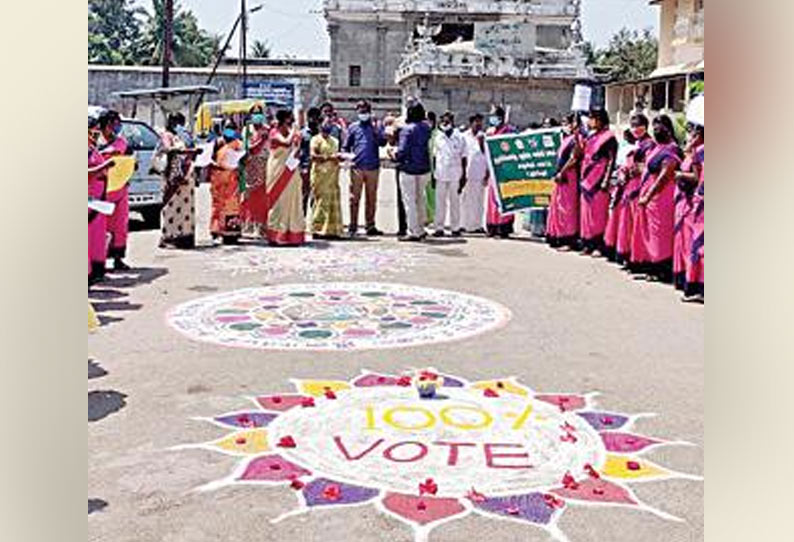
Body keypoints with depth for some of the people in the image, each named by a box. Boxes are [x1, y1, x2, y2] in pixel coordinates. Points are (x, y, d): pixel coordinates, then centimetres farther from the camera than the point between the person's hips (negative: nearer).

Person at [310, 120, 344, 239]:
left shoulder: (334, 141, 21)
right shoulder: (316, 139, -1)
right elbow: (313, 156, -12)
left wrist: (339, 157, 5)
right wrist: (329, 157, -19)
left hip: (333, 175, 7)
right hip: (321, 174, -7)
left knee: (334, 201, 5)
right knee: (322, 201, -9)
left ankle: (332, 230, 9)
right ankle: (318, 229, -5)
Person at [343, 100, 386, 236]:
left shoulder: (376, 126, 10)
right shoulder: (353, 127, 10)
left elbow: (383, 142, -3)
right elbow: (346, 146, 13)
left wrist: (376, 131, -18)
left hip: (373, 167, 1)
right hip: (357, 167, -1)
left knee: (372, 198, 6)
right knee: (354, 198, -1)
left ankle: (370, 226, 13)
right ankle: (353, 226, 3)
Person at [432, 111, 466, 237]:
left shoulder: (459, 138, 1)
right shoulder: (438, 138, 9)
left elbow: (463, 158, 3)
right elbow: (434, 156, 13)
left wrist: (463, 176, -2)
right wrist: (433, 174, 8)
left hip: (455, 175, -2)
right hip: (441, 175, 2)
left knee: (455, 202, 3)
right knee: (440, 202, 2)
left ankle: (455, 228, 9)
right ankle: (439, 228, 6)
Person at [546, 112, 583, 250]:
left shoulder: (576, 138, -9)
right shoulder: (566, 139, 18)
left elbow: (574, 159, -17)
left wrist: (561, 173, -16)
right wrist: (558, 173, 10)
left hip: (569, 176, -9)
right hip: (561, 176, 9)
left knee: (568, 207, -7)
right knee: (558, 206, 11)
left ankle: (569, 240, -3)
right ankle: (559, 238, 17)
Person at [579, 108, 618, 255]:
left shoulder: (608, 137, -6)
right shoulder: (590, 136, 17)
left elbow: (611, 160, -11)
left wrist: (606, 180, -17)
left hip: (599, 180, -8)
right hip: (587, 179, 8)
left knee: (599, 213, -6)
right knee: (586, 212, 8)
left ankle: (599, 246, -3)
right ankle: (588, 244, 14)